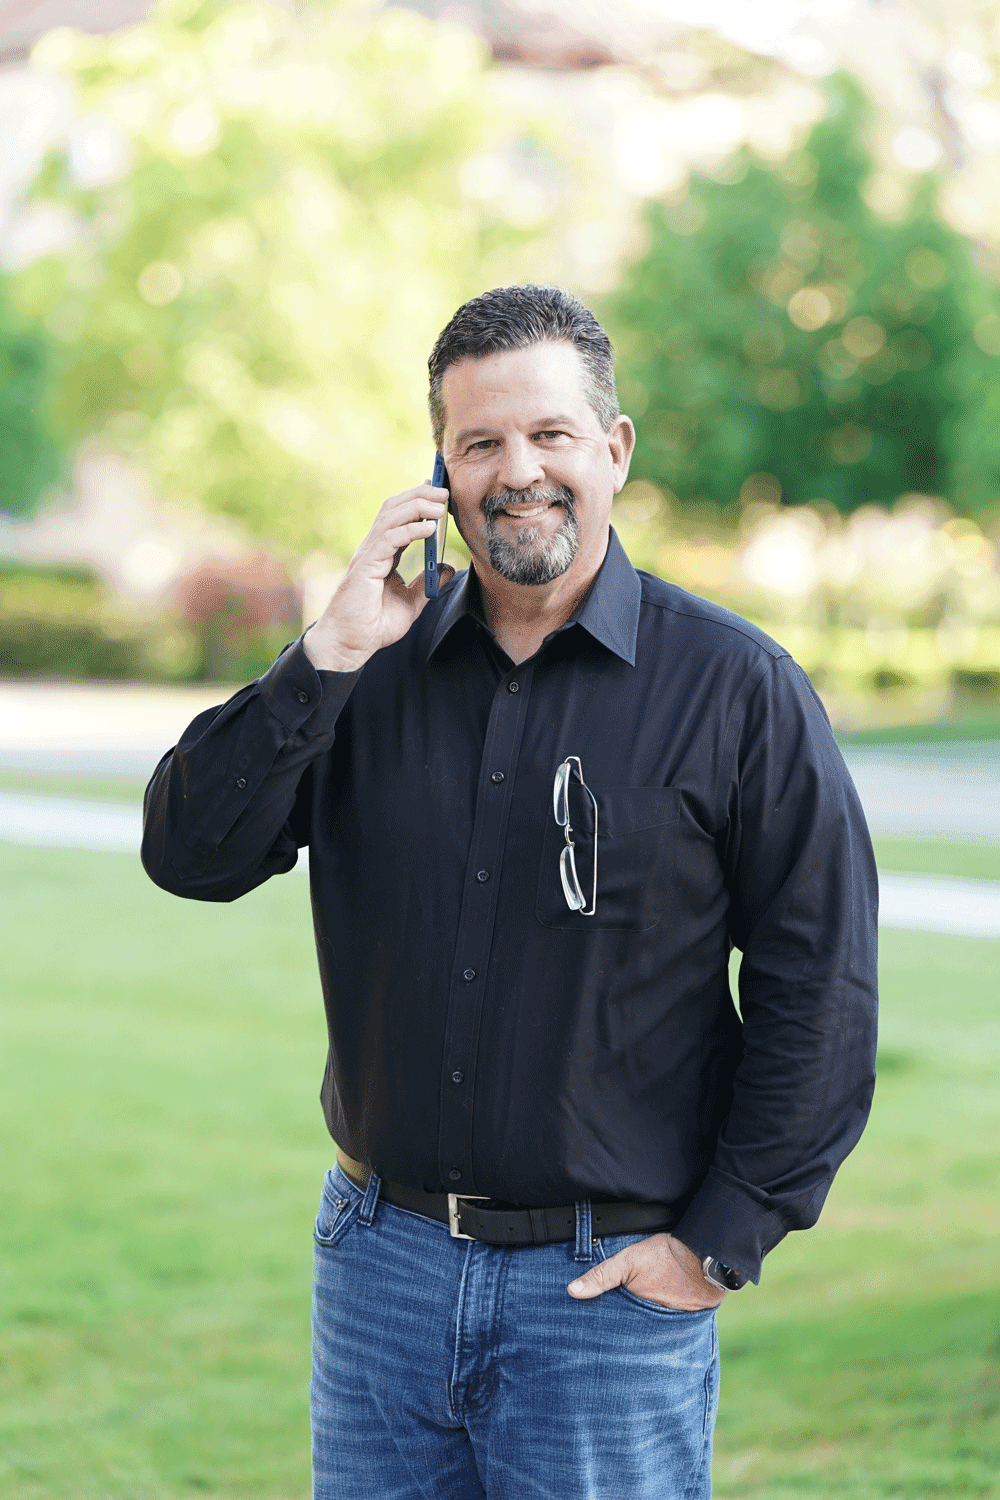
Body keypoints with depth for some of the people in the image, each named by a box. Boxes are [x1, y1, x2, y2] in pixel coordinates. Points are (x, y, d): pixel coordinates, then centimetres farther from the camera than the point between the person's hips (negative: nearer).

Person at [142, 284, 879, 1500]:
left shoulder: (736, 689, -6)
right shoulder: (375, 666, 4)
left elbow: (820, 988, -5)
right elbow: (191, 856, -5)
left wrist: (722, 1239, -7)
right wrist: (328, 657, -14)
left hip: (615, 1286, -3)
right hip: (382, 1257, 4)